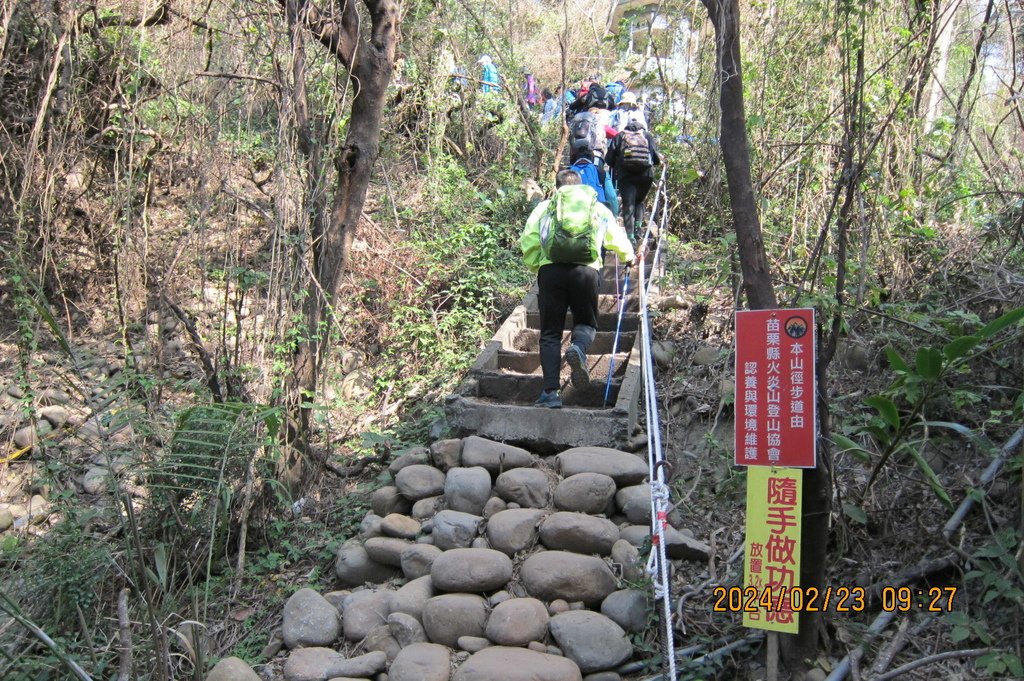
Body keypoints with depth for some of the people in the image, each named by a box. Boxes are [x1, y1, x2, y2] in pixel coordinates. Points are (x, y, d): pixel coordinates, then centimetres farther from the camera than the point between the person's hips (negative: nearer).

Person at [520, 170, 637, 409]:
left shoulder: (544, 207, 20)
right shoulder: (598, 208, 24)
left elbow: (528, 241, 8)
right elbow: (619, 240, 31)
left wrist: (535, 266, 24)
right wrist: (630, 257, 53)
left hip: (551, 270, 0)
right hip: (587, 270, 0)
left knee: (550, 333, 7)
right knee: (586, 322, 19)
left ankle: (550, 392, -4)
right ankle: (578, 349, -17)